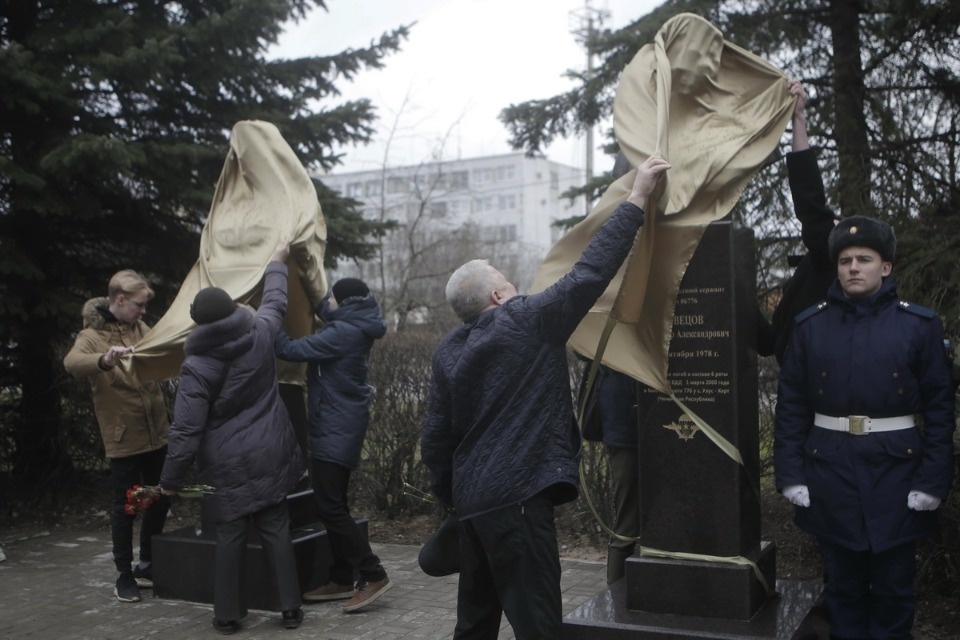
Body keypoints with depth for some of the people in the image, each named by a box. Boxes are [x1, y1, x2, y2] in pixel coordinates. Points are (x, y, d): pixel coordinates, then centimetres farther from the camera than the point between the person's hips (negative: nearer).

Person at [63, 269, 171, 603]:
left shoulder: (140, 328, 10)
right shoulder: (92, 335, -10)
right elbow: (72, 362, -30)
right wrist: (104, 360, -51)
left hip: (156, 433, 6)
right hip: (123, 439, -6)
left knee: (160, 501, 14)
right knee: (125, 507, 2)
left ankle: (147, 565, 31)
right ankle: (124, 575, 17)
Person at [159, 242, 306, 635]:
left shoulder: (196, 366, -12)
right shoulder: (260, 335, -5)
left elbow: (186, 430, -13)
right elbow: (275, 303, 17)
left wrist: (171, 479, -3)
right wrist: (277, 261, 34)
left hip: (227, 467, -3)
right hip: (269, 457, 3)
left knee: (230, 537, 8)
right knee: (277, 532, 9)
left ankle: (228, 614, 18)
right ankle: (291, 608, 13)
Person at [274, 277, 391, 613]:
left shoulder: (343, 333, -19)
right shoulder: (352, 328, 10)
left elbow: (293, 350, -20)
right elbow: (324, 311, 30)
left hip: (336, 428, -10)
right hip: (340, 426, 10)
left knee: (330, 506, -9)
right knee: (333, 504, 14)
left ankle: (373, 575, -6)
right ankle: (341, 579, 20)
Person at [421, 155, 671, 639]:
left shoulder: (447, 352, 8)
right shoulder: (528, 322, -10)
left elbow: (435, 436, 11)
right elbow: (590, 272, -9)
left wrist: (447, 495, 22)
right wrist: (637, 199, -2)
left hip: (471, 499, 8)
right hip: (517, 498, -8)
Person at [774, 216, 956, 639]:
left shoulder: (919, 325, -1)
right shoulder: (810, 326, 2)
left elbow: (939, 406, -2)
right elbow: (791, 405, 1)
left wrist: (933, 480, -7)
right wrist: (790, 474, -4)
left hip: (896, 470, -1)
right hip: (830, 470, 1)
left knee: (893, 586, 10)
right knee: (842, 583, 12)